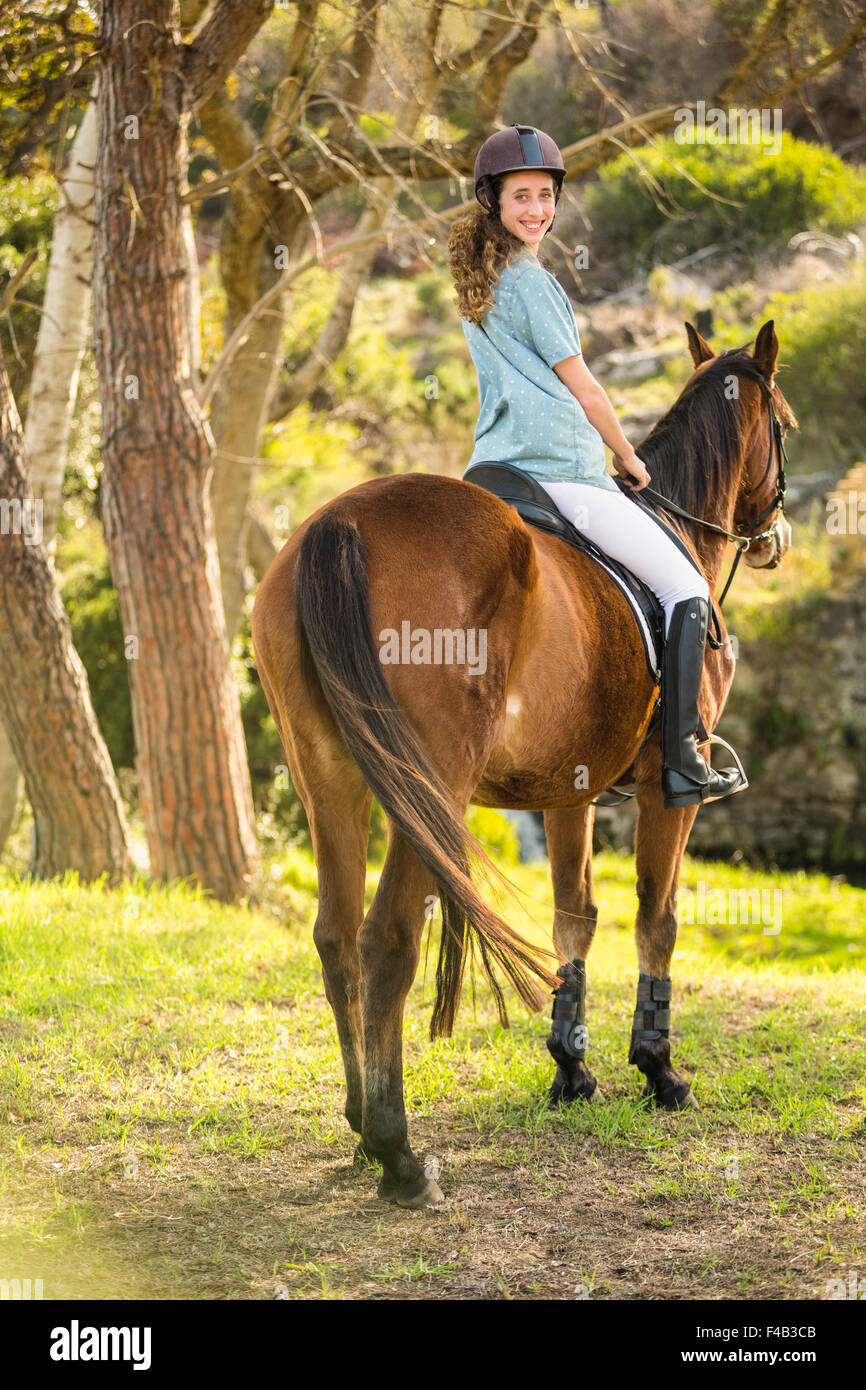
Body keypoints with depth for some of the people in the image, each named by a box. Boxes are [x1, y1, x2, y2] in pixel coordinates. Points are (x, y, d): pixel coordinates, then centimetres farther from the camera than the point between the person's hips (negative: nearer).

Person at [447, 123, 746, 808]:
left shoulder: (479, 284, 15)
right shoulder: (533, 282, -12)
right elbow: (583, 390, -7)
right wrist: (628, 457, 8)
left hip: (497, 469, 9)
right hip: (564, 472, -9)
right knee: (688, 591, -3)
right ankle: (681, 763, -8)